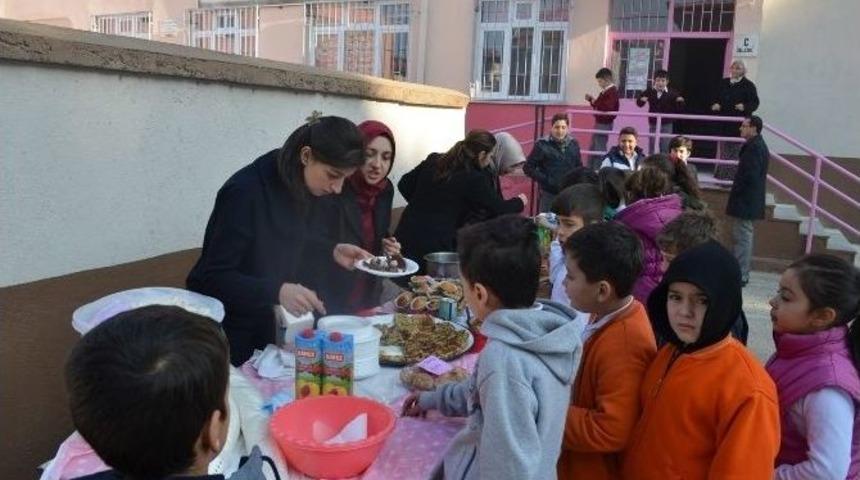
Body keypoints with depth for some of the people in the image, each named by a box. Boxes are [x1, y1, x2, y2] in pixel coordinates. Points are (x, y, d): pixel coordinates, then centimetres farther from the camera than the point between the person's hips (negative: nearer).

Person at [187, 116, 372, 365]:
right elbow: (215, 277, -26)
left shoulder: (298, 186, -6)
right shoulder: (245, 192, -27)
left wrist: (332, 250, -4)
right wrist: (277, 291, -39)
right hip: (224, 328, -7)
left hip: (263, 320, 7)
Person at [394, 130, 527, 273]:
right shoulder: (475, 179, -9)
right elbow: (499, 210, 1)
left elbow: (404, 185, 13)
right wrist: (519, 202, 21)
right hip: (436, 244, -6)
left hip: (405, 236, 6)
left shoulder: (433, 160, 6)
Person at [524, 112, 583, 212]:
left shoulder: (573, 144, 4)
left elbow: (579, 167, 17)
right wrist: (545, 180, -14)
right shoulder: (542, 145, -9)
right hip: (549, 194, -4)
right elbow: (528, 167, -7)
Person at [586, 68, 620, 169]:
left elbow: (607, 107, -29)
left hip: (604, 124, -10)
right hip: (599, 123, 10)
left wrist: (595, 101, -21)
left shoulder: (612, 91, -16)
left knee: (599, 149, -7)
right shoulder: (605, 91, 13)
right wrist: (591, 100, 8)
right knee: (592, 149, 14)